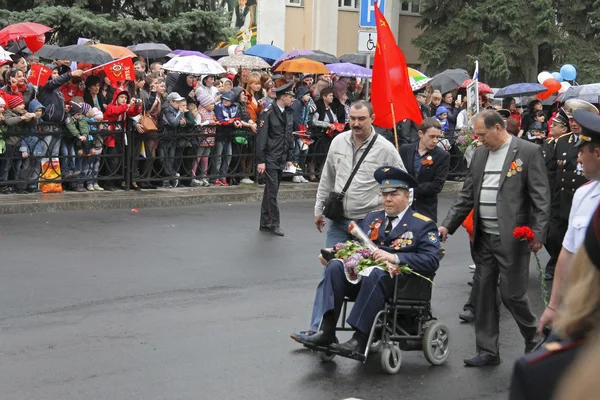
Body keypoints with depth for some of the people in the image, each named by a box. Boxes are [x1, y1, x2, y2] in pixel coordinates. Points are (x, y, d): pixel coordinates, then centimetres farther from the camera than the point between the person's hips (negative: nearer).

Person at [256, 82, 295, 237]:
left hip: (281, 159, 7)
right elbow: (261, 138, -13)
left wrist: (289, 158, 15)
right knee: (272, 191, -7)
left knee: (271, 191, 12)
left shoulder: (289, 114, 11)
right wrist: (260, 161, -15)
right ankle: (274, 224, 0)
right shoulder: (268, 113, -11)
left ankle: (265, 224, 18)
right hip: (270, 158, -7)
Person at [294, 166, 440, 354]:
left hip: (400, 283, -5)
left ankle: (360, 339, -37)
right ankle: (326, 332, -30)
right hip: (361, 276, 5)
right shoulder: (372, 218, 25)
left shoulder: (423, 225, 6)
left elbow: (431, 261, -8)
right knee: (335, 266, -21)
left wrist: (395, 258, -21)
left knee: (375, 274, -37)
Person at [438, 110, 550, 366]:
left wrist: (538, 233, -15)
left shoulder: (528, 152, -7)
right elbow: (467, 194, 14)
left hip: (512, 237, -6)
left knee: (512, 294, -1)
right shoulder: (480, 153, 12)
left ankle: (533, 340, 24)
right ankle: (487, 351, 18)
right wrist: (448, 225, 7)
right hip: (483, 237, 6)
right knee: (484, 294, 9)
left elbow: (541, 197, -9)